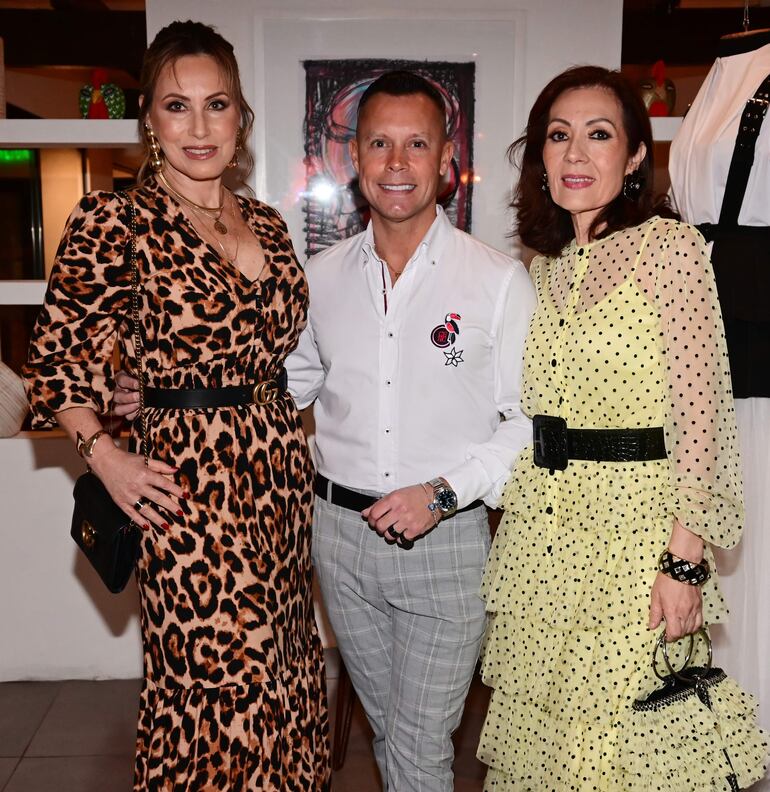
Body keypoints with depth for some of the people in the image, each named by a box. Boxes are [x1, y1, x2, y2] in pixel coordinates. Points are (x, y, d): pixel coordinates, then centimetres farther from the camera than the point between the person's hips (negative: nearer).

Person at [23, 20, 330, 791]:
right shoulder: (113, 220, -8)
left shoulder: (266, 225, 9)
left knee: (282, 669, 16)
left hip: (279, 469, 6)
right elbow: (55, 364, -4)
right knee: (218, 678, 2)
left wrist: (284, 439, 8)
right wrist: (106, 456, -14)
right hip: (188, 478, -6)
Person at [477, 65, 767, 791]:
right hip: (538, 537, 6)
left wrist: (685, 559, -15)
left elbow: (698, 411, -11)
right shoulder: (539, 266, 10)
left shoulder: (668, 245, -7)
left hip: (632, 531, -5)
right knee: (535, 733, 14)